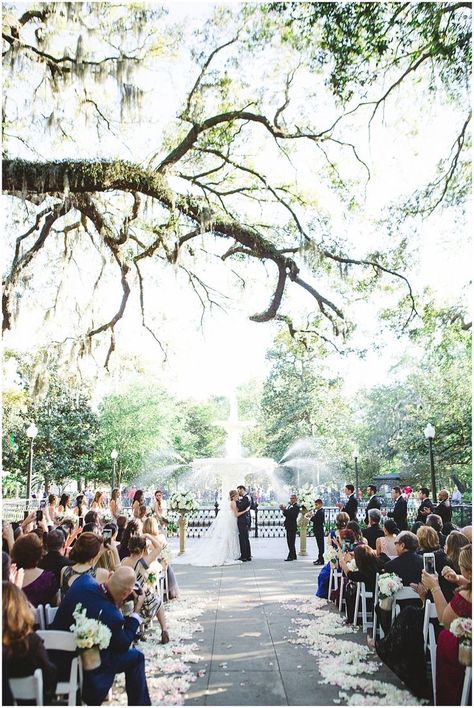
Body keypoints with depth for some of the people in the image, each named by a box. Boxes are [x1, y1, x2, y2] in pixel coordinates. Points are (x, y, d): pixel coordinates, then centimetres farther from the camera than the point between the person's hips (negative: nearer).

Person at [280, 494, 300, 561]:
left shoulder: (296, 507, -9)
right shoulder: (289, 506, 18)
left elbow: (291, 514, -22)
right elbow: (285, 514, 11)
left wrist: (284, 509, -25)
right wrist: (283, 509, -7)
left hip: (292, 526, -9)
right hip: (288, 526, 9)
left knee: (291, 542, -8)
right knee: (290, 542, 13)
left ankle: (291, 556, -5)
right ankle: (293, 556, 20)